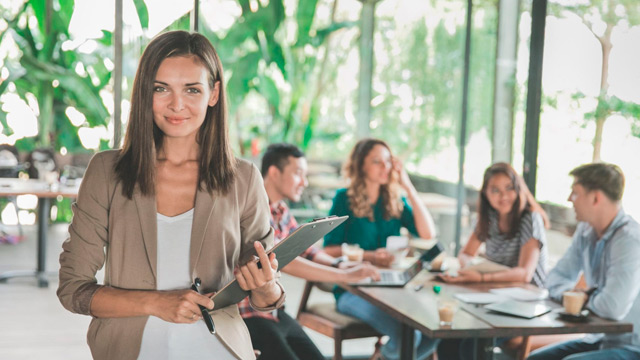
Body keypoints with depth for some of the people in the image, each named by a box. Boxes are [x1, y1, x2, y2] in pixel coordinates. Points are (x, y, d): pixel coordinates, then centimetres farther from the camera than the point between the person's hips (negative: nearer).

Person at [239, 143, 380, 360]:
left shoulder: (281, 211, 9)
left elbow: (305, 250, 18)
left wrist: (338, 264, -4)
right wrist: (344, 276, -28)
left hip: (274, 312, 9)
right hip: (248, 316, -9)